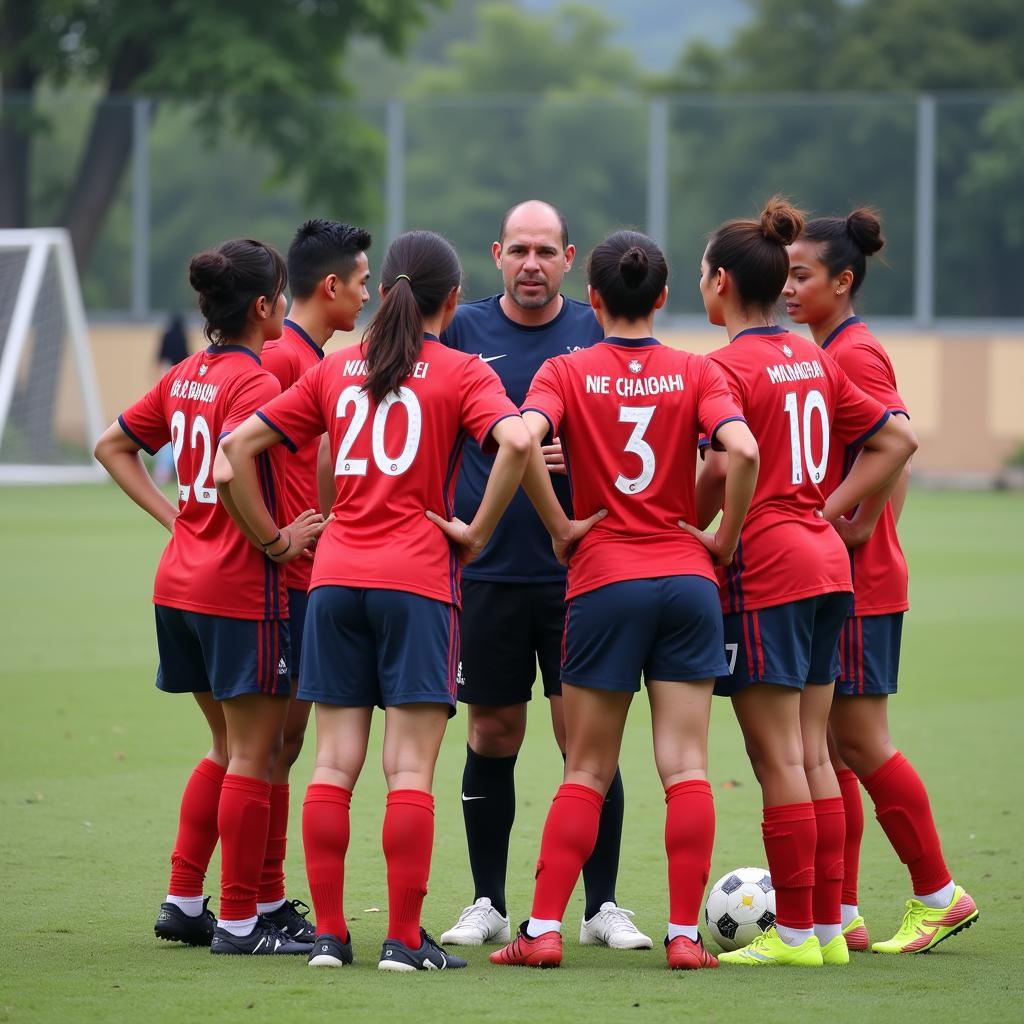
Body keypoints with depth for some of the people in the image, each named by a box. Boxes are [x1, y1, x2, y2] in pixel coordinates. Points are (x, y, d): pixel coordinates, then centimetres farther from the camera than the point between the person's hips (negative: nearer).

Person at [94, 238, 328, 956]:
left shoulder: (186, 377, 10)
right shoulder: (256, 382, -15)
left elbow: (113, 446, 19)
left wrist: (175, 515, 13)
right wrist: (276, 541, -18)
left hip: (180, 584, 8)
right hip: (243, 593, -8)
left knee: (230, 747, 19)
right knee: (254, 755, 0)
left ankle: (183, 902, 19)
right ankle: (240, 920, 3)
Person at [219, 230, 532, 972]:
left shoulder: (336, 370, 12)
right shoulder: (462, 373, 0)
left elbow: (239, 445, 10)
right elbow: (516, 442, -19)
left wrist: (272, 536, 14)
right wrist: (478, 534, -9)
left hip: (336, 576, 4)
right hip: (418, 578, -4)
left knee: (335, 762, 6)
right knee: (411, 766, -3)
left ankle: (329, 933, 6)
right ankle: (406, 940, -5)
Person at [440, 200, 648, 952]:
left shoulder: (598, 332, 3)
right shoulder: (460, 331, 3)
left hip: (578, 570, -1)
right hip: (487, 571, 1)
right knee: (493, 735, 7)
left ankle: (602, 906, 7)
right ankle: (488, 904, 17)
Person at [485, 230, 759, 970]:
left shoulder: (566, 373, 1)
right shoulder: (696, 373, 2)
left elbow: (524, 440, -18)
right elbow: (743, 449, -14)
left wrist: (561, 527, -6)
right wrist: (726, 538, -1)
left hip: (604, 582, 0)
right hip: (687, 579, 0)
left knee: (587, 770, 8)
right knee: (685, 765, 2)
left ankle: (543, 930, 3)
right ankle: (686, 933, -2)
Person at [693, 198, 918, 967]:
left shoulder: (729, 368, -11)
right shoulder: (814, 360, 12)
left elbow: (721, 472, -22)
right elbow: (898, 438, 14)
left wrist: (688, 534, -6)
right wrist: (833, 512, 12)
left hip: (764, 575, -8)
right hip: (827, 565, 8)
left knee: (778, 759, -4)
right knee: (812, 754, 11)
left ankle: (794, 932, -2)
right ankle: (828, 926, 13)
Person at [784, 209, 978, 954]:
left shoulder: (856, 354, -14)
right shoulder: (825, 353, 15)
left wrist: (859, 531, -20)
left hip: (859, 584, -9)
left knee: (859, 743, -5)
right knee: (827, 748, 8)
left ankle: (940, 896, 6)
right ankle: (840, 915, 11)